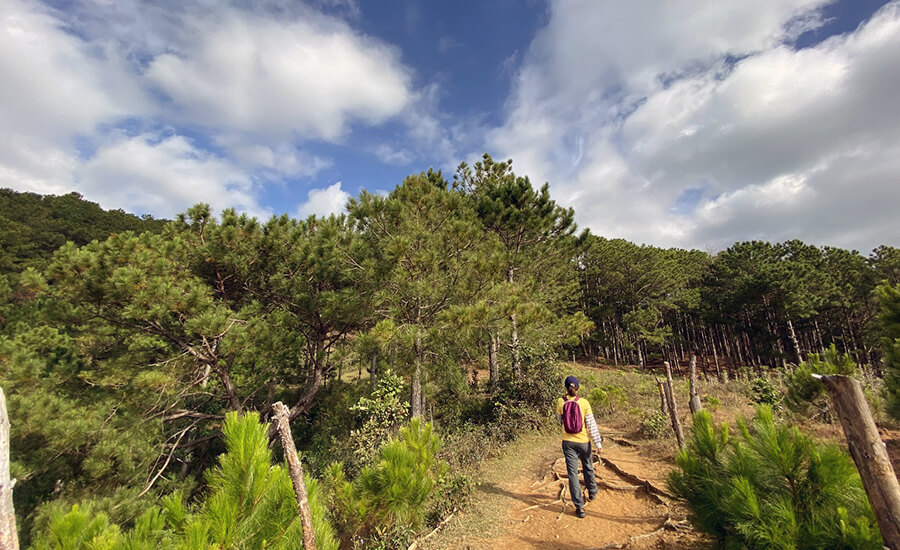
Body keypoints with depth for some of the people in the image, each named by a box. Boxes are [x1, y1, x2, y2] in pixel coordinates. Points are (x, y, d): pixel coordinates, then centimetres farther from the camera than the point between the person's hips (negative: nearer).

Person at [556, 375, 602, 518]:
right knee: (588, 468, 25)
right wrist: (598, 443, -1)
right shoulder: (584, 402, -14)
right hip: (583, 441, 1)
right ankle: (592, 493, 46)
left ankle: (580, 507, 8)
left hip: (568, 442, 0)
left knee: (572, 473, 6)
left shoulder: (560, 402, -10)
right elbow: (591, 424, -10)